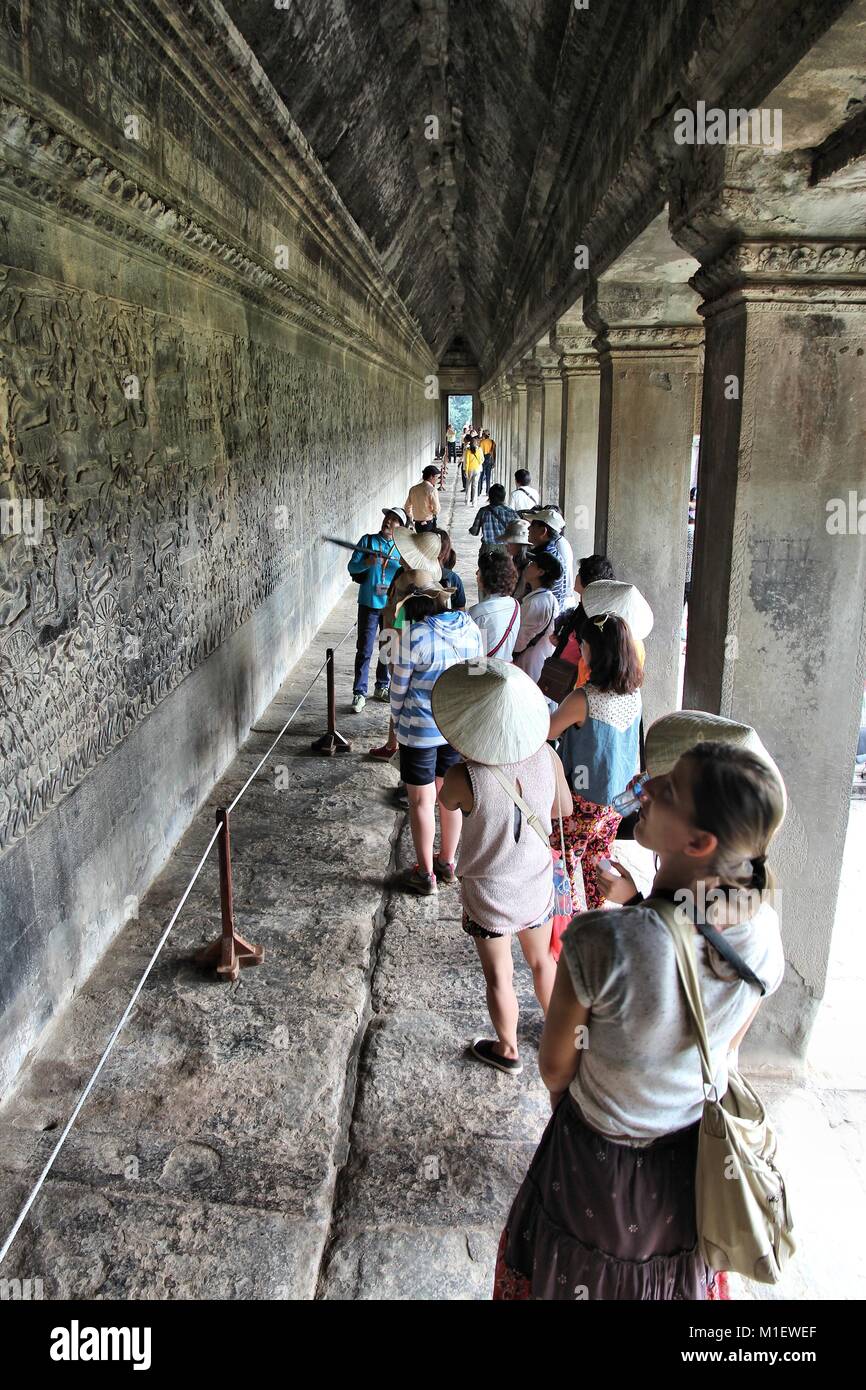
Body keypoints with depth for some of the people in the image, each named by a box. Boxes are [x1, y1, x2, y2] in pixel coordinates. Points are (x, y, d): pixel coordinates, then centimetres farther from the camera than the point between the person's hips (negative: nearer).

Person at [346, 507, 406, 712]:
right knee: (364, 650, -2)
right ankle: (359, 693, 5)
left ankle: (382, 687, 29)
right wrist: (368, 563, -24)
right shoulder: (368, 541, 0)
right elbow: (352, 567, -5)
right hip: (369, 604, -3)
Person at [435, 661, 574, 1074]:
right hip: (537, 886, 4)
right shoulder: (547, 757, -18)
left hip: (488, 894, -3)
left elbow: (447, 802, -5)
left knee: (499, 975, 19)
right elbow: (562, 808, -1)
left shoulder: (463, 778, -30)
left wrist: (462, 759, -2)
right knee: (542, 961, 28)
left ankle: (508, 1051, 41)